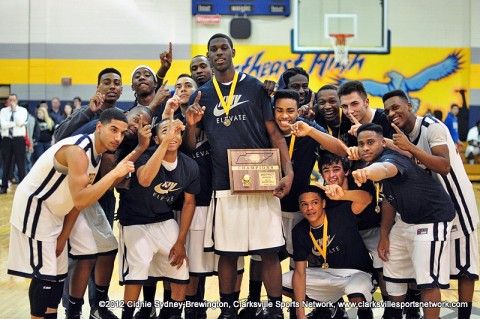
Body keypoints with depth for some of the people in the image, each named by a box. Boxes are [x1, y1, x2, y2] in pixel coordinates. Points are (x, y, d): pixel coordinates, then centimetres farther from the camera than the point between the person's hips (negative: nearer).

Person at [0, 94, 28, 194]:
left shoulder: (22, 110, 2)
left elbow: (20, 122, -16)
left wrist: (15, 109, -12)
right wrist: (16, 123, -11)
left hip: (19, 139, -2)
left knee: (20, 163, 1)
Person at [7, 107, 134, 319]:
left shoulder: (99, 152, 3)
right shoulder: (78, 151, -27)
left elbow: (79, 198, 8)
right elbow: (80, 201, -36)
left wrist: (63, 237, 7)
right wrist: (115, 173, -36)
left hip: (54, 213, 10)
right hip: (34, 208, -10)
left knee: (58, 274, 14)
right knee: (44, 275, -7)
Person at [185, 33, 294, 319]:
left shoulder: (254, 87, 5)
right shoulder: (202, 96, 11)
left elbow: (274, 134, 3)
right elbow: (192, 147, 12)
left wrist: (288, 171, -9)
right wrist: (191, 125, -8)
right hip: (224, 185, 2)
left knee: (269, 251, 0)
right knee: (227, 253, 8)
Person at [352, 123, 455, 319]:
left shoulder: (391, 158, -28)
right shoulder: (375, 162, -1)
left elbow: (385, 169, -55)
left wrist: (367, 172, -78)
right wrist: (384, 236, 9)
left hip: (432, 220, -10)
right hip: (405, 220, 10)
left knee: (427, 281, -10)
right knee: (393, 273, 18)